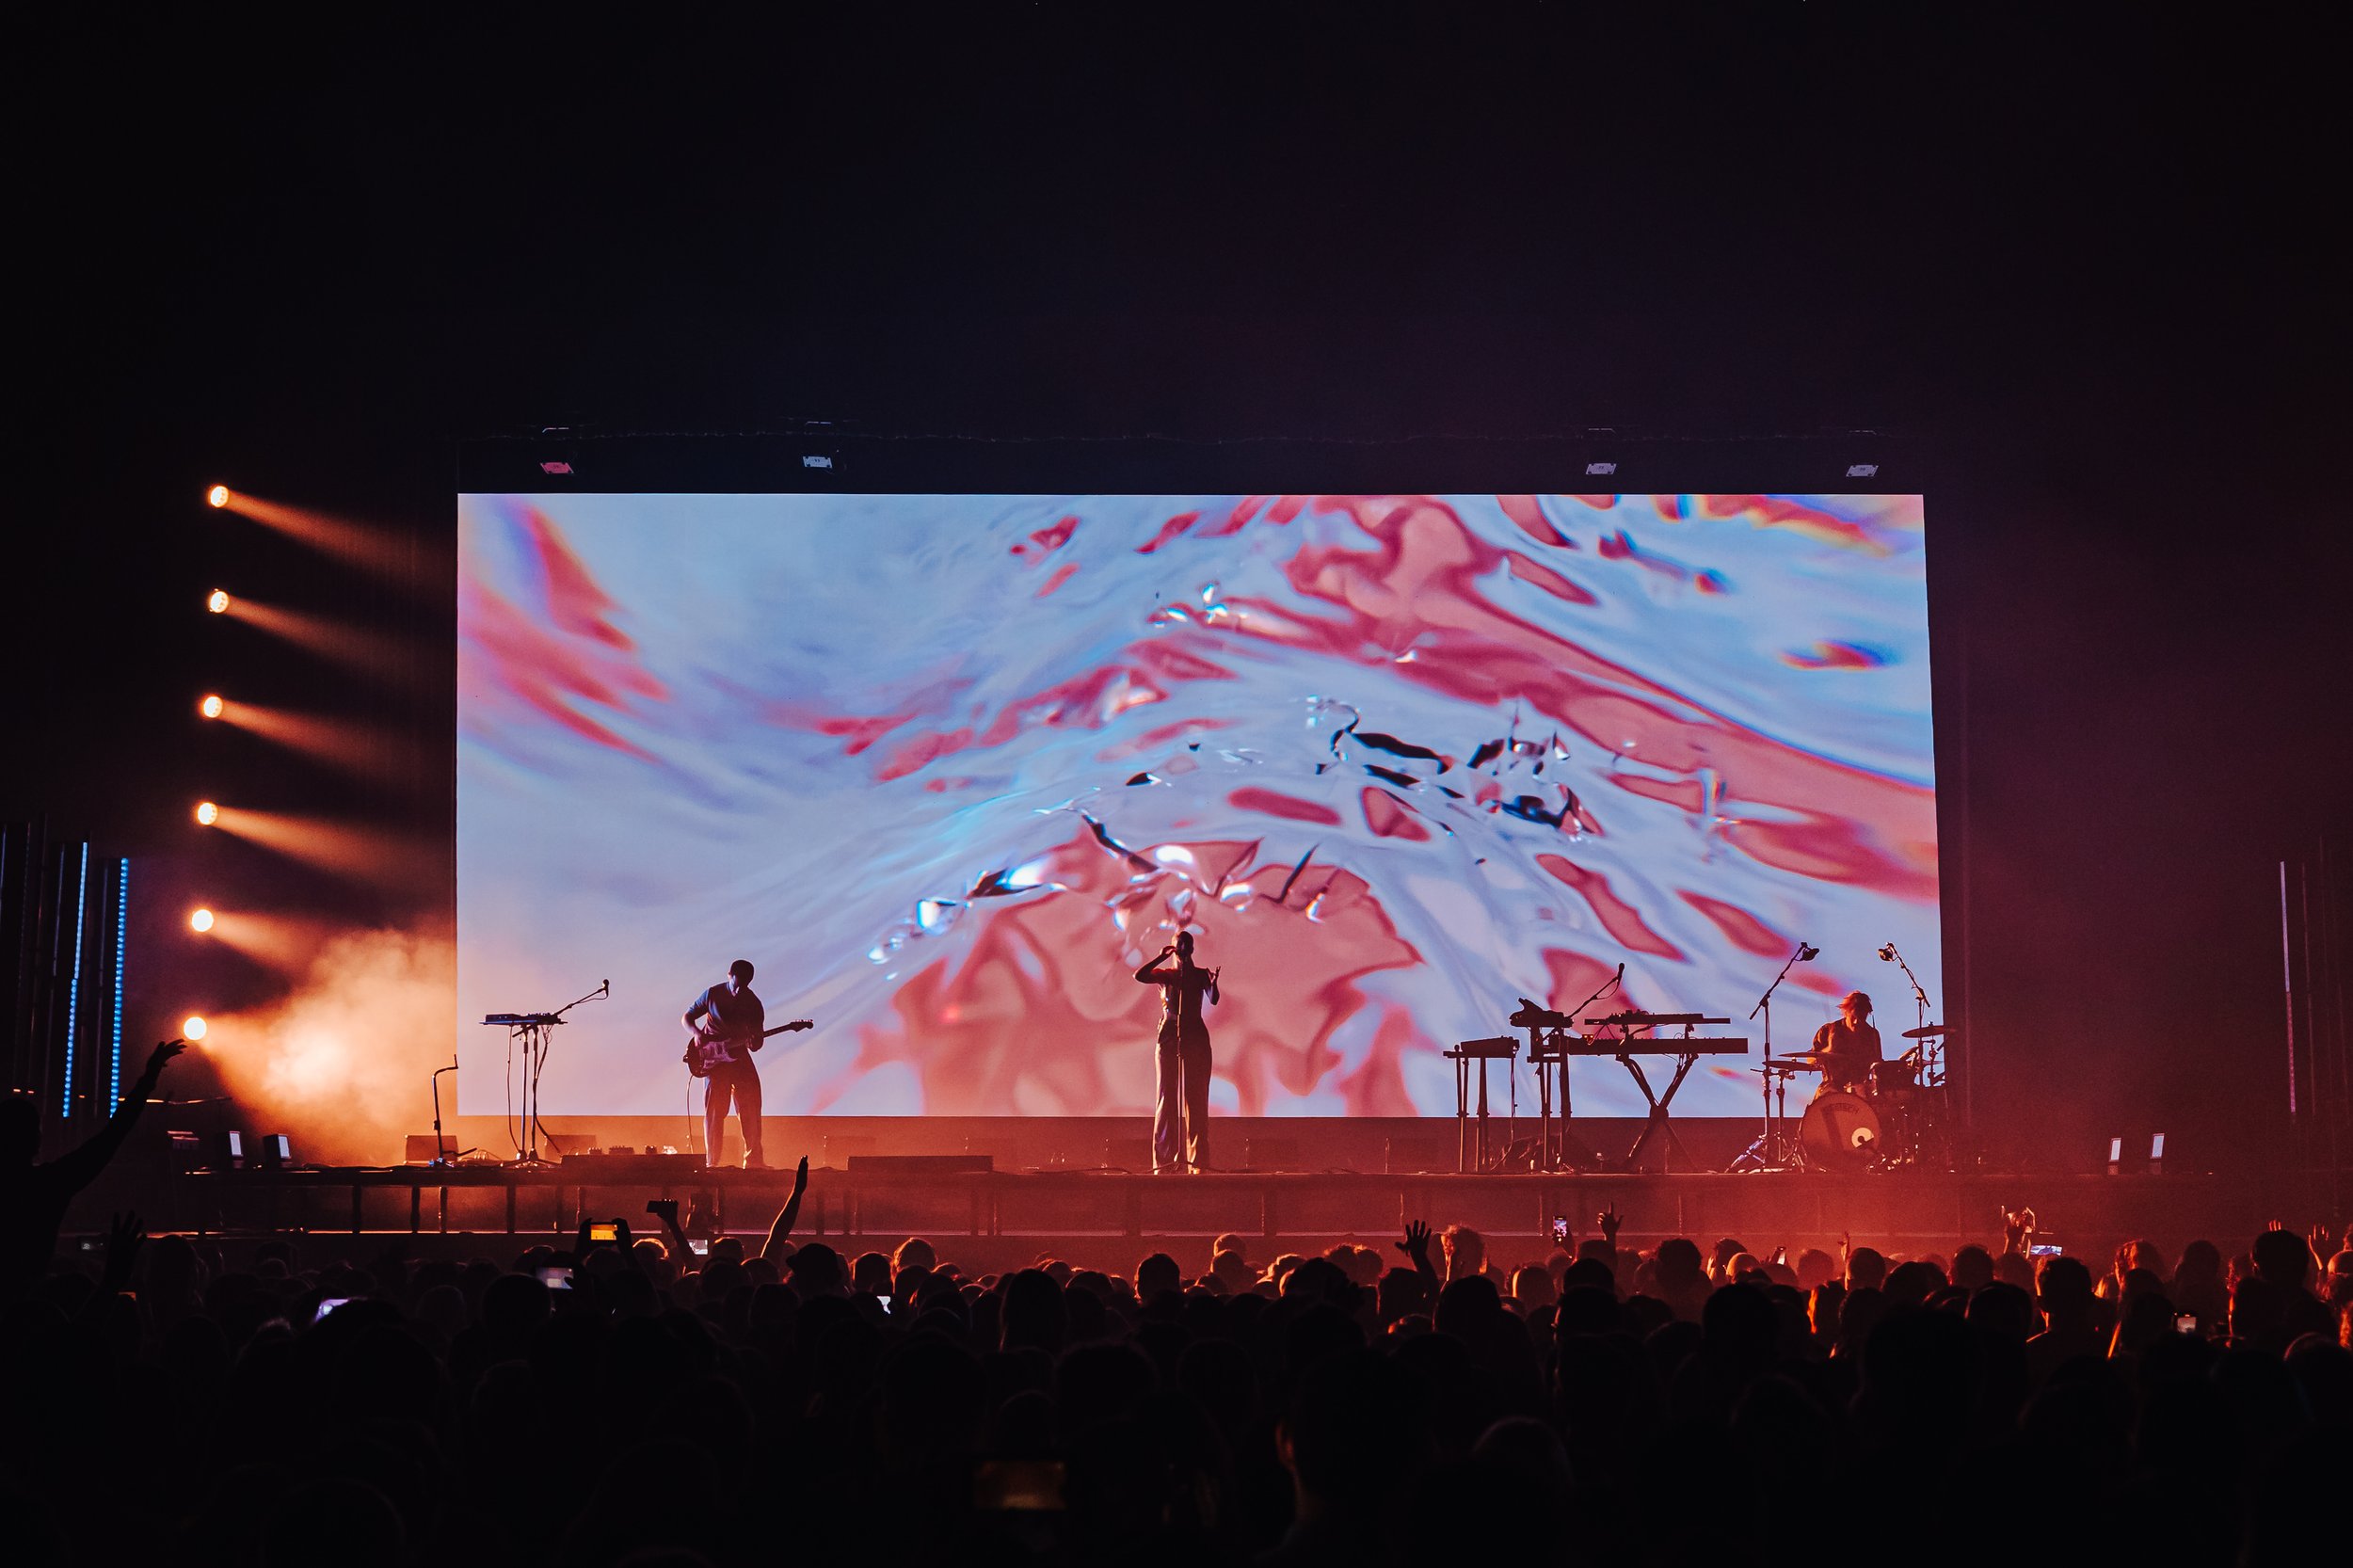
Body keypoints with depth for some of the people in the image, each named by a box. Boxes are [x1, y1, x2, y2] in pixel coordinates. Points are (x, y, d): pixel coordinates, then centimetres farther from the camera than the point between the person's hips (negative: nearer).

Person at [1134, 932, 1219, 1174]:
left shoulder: (1201, 974, 10)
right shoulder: (1164, 974, 10)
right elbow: (1139, 976, -10)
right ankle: (1164, 1160, -3)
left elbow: (1213, 1000, -8)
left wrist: (1213, 983, -27)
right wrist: (1161, 957, -10)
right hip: (1169, 1036, 0)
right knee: (1167, 1097, -2)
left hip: (1196, 1038, 0)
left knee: (1195, 1098, -4)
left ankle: (1197, 1161, -6)